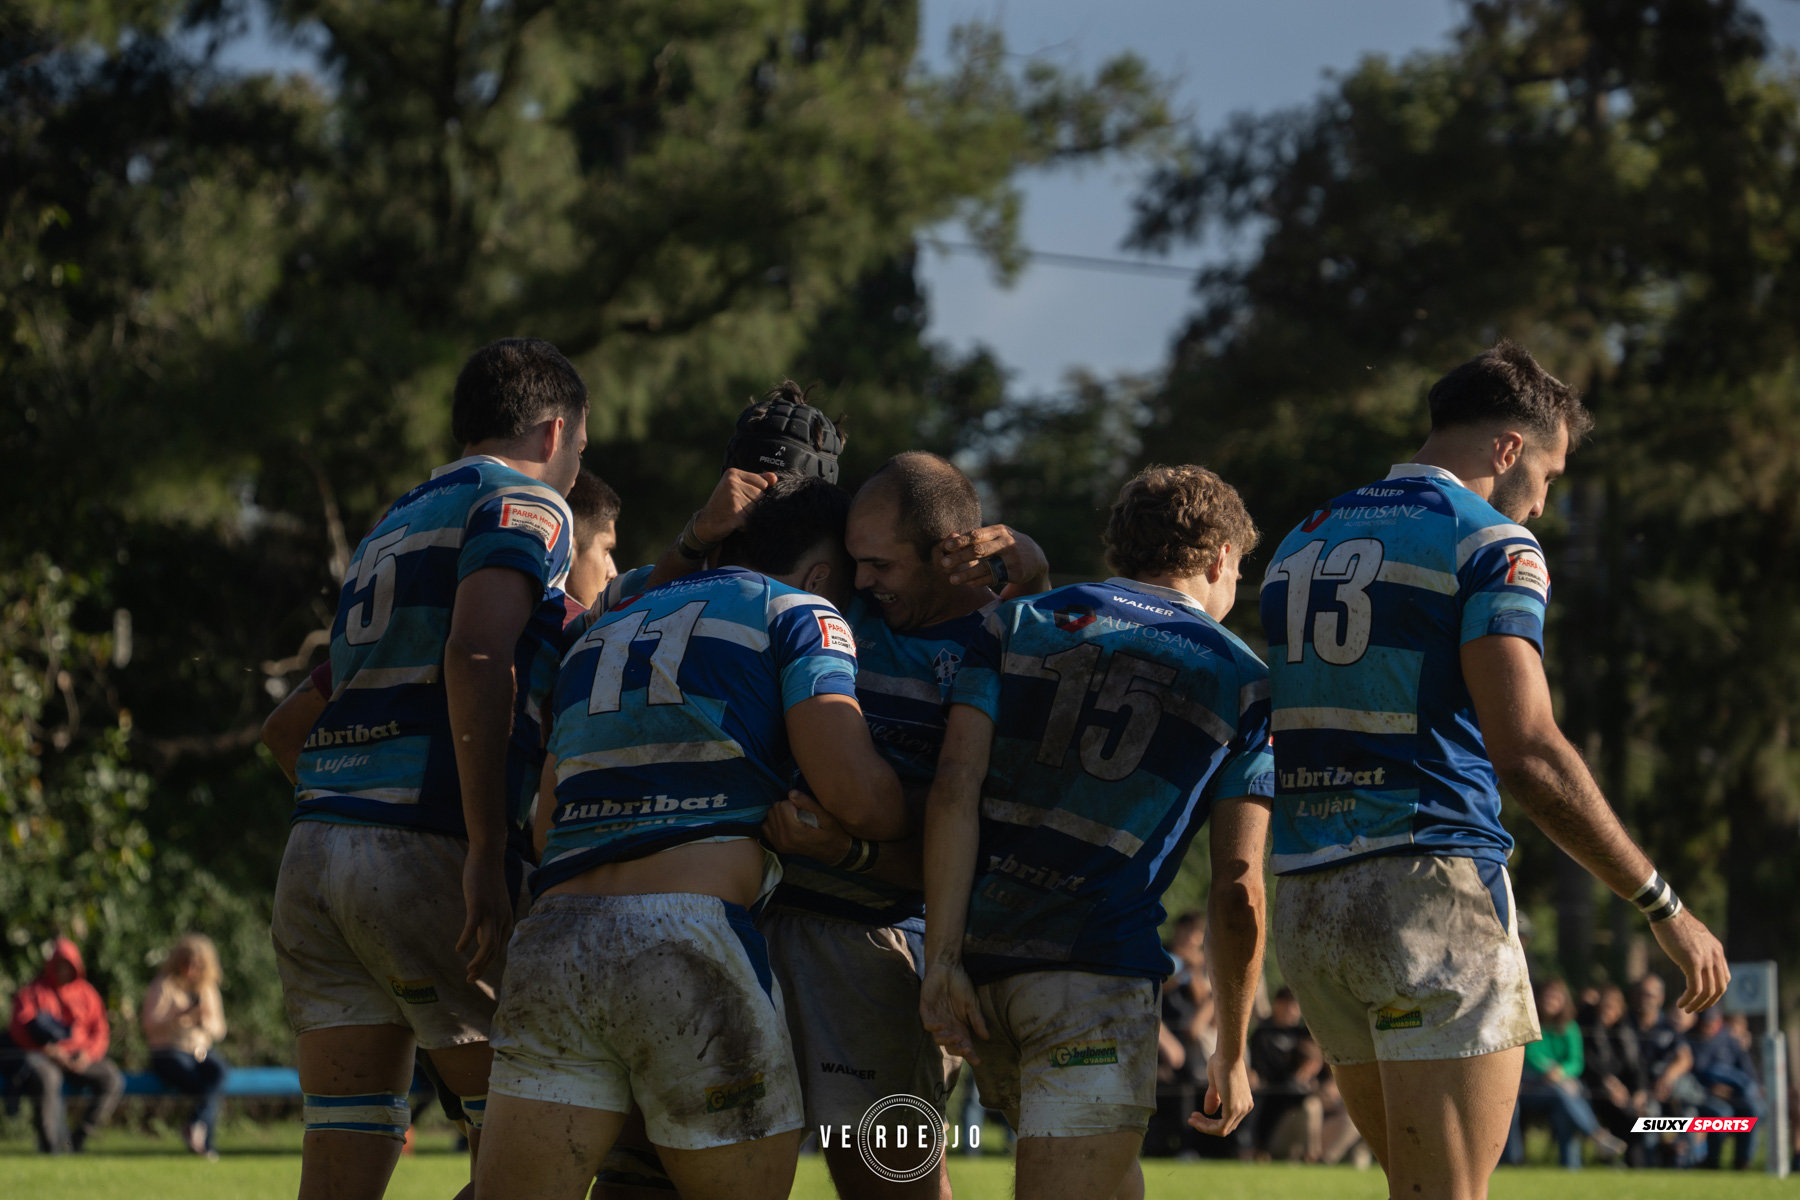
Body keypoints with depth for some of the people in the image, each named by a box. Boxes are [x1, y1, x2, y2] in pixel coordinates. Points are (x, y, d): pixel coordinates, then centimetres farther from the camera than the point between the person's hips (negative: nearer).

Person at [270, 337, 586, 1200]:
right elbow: (476, 656, -17)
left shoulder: (393, 525, 26)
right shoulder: (525, 504, 1)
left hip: (315, 844, 7)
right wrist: (488, 853, -20)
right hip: (425, 849, -7)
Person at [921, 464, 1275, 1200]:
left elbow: (955, 788, -1)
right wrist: (1231, 1053, 13)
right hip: (1098, 966, -5)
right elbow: (1237, 889, 5)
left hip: (980, 958, 5)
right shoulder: (1241, 682, 8)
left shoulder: (1016, 625, 13)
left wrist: (942, 959, -5)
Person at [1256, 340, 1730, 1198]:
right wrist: (1663, 908, -12)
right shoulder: (1491, 541, -6)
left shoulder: (1299, 545, 18)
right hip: (1433, 888, -7)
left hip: (1305, 902, 7)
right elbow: (1527, 751, -16)